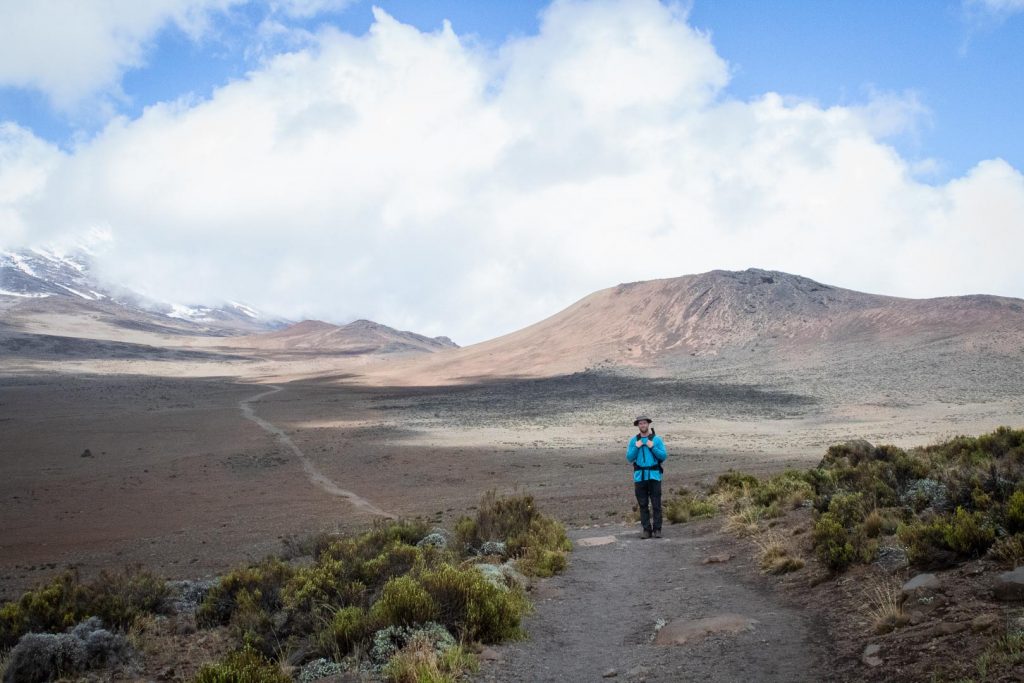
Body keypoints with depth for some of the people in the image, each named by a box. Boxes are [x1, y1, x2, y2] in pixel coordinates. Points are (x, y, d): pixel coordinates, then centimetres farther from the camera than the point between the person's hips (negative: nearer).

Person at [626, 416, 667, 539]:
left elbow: (664, 456, -2)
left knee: (656, 504, -3)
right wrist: (636, 447, -9)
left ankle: (657, 529, 3)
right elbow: (629, 458, 4)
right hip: (639, 476, 2)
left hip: (654, 476, -2)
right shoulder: (633, 440, 9)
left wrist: (653, 447, -13)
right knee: (643, 504, 3)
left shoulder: (657, 439, 3)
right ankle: (646, 529, 7)